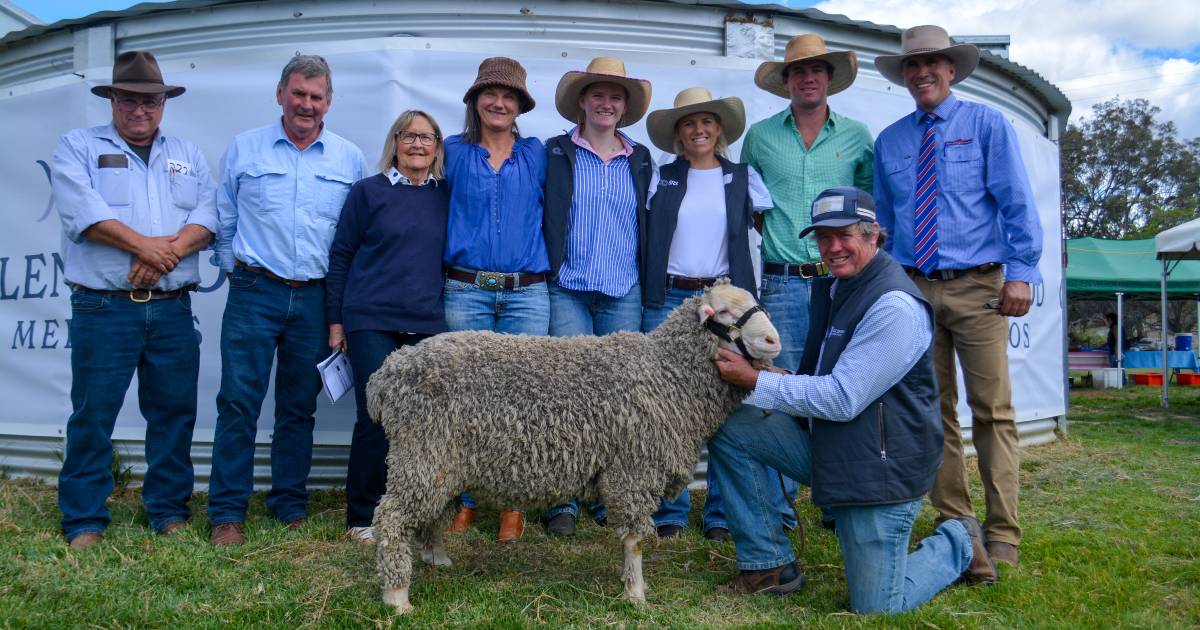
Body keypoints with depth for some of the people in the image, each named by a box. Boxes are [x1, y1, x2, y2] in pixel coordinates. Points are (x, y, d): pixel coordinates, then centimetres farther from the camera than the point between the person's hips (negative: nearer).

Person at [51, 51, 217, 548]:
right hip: (103, 307, -3)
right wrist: (144, 245, -14)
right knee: (93, 414, 0)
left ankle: (169, 509, 20)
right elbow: (82, 209, -9)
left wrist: (169, 251, -14)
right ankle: (84, 521, 12)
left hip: (172, 309, 3)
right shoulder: (79, 146, 8)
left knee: (174, 411, 7)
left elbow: (207, 214, 3)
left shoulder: (187, 154, 17)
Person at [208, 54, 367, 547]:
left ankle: (290, 505, 21)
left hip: (316, 299, 2)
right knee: (238, 403, -3)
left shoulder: (350, 159, 7)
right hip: (255, 292, -1)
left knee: (299, 408, 10)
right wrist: (235, 270, 8)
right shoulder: (244, 149, 5)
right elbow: (223, 220, 11)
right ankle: (227, 512, 6)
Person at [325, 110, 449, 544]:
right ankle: (362, 517, 10)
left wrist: (449, 313, 11)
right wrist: (336, 320, 1)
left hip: (427, 325, 3)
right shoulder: (368, 192, 3)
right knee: (376, 419, -4)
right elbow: (340, 256, 4)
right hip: (372, 322, -3)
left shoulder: (447, 197, 10)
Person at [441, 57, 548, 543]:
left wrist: (546, 267, 8)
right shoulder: (454, 152, 9)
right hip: (466, 291, 0)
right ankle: (467, 499, 15)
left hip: (527, 293, 0)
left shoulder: (536, 154, 10)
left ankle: (513, 504, 10)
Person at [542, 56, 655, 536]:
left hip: (625, 293, 3)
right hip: (569, 290, -2)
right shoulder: (556, 152, 5)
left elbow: (647, 222, 17)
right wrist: (548, 267, -4)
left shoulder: (640, 159, 14)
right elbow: (542, 216, 4)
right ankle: (563, 503, 2)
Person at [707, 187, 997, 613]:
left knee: (876, 608, -5)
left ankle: (958, 544, 25)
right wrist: (787, 380, 1)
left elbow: (842, 398, -25)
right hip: (826, 444, 8)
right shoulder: (831, 289, 9)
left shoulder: (895, 306, -21)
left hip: (882, 466, -8)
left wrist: (756, 382, -18)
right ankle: (769, 565, 4)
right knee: (729, 429, -7)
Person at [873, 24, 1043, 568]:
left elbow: (1016, 203, -1)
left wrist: (1021, 272, -10)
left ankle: (1002, 533, 2)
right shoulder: (889, 141, 14)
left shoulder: (986, 125, 5)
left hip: (978, 287, -3)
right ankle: (952, 521, 15)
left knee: (992, 411, -5)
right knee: (934, 411, 6)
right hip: (915, 288, 3)